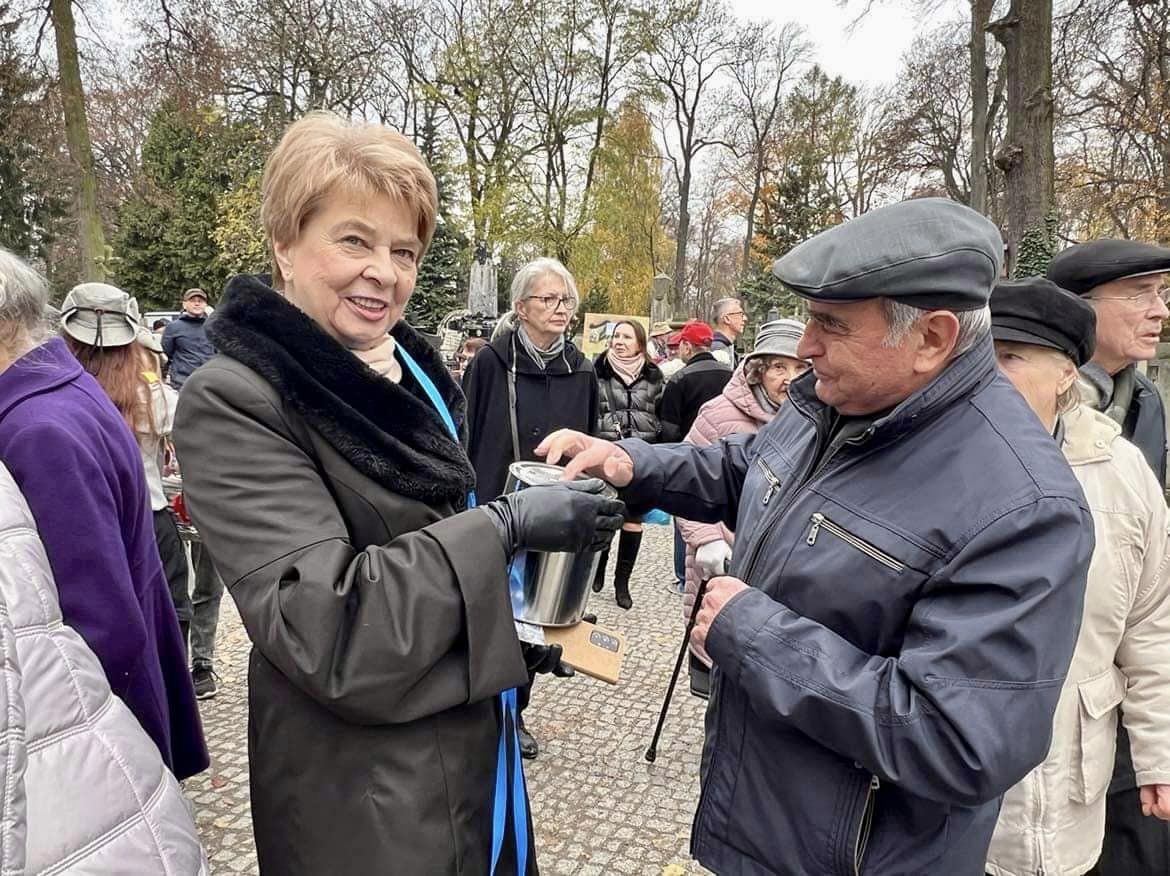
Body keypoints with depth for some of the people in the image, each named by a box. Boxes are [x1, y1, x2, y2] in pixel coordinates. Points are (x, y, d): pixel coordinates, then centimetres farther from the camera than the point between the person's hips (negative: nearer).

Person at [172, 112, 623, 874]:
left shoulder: (409, 370, 4)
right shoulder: (233, 402, -20)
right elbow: (325, 631, -29)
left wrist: (521, 623, 9)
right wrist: (507, 524, -25)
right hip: (365, 796, -7)